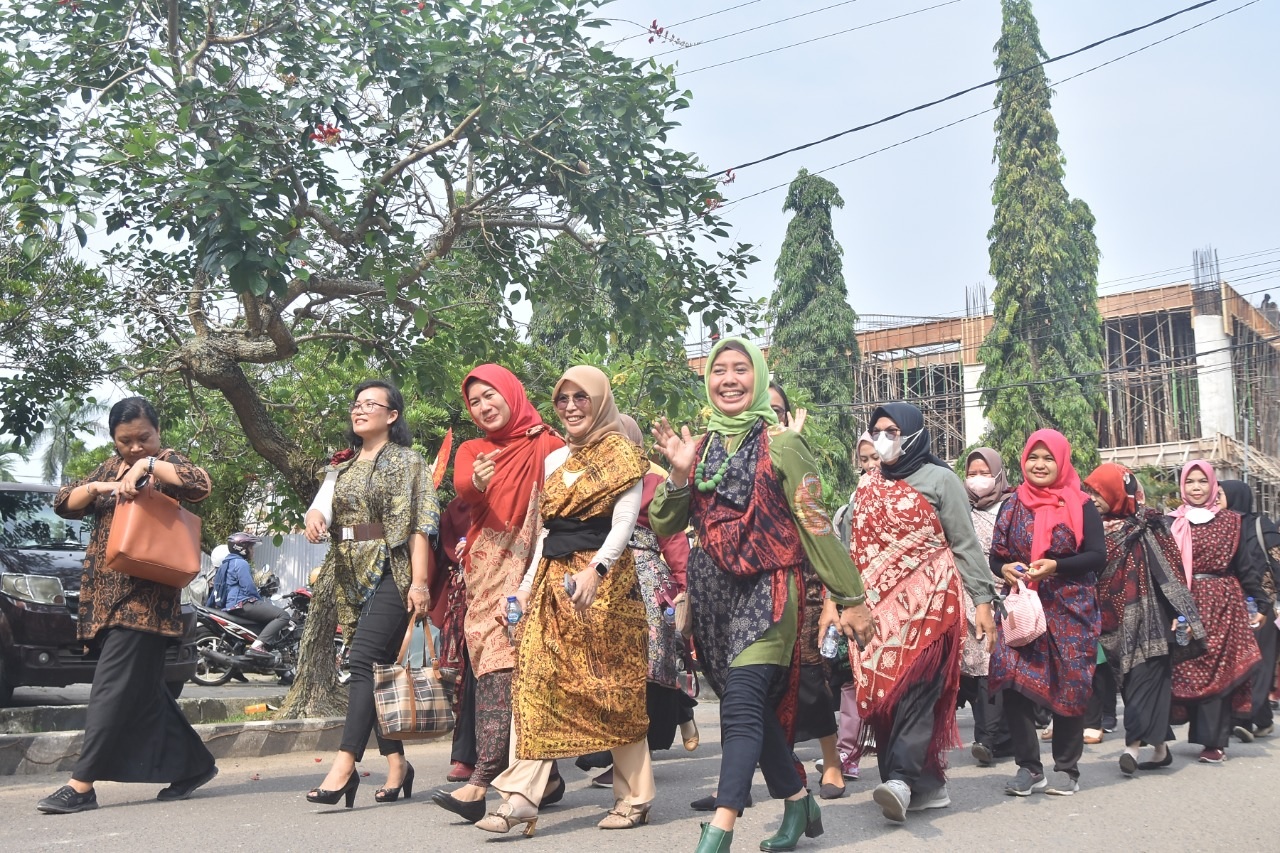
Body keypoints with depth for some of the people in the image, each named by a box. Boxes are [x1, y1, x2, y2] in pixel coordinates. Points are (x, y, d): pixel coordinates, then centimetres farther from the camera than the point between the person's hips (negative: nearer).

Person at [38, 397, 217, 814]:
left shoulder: (167, 463, 0)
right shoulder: (109, 467, 19)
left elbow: (200, 484, -20)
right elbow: (63, 503, 12)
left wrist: (148, 464, -22)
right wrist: (98, 487, -6)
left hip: (145, 594, -7)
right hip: (103, 592, 8)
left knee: (114, 687, -10)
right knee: (143, 688, 9)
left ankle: (82, 784, -9)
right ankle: (193, 764, 19)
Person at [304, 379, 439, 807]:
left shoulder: (407, 462, 0)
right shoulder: (342, 467, 19)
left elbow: (421, 524, -7)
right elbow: (322, 504, 7)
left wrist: (419, 581, -16)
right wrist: (314, 515, -18)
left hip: (391, 573, -6)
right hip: (353, 576, 6)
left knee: (363, 661, -17)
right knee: (378, 669, 6)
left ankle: (345, 765, -20)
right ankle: (396, 764, 12)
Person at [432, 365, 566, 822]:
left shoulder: (547, 445, 2)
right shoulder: (472, 451, 16)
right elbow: (462, 488, -5)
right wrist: (477, 483, -29)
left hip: (529, 566, -5)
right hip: (486, 569, 5)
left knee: (502, 667, -16)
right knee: (496, 667, 3)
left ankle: (483, 779, -21)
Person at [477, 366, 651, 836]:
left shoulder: (621, 454, -1)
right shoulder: (555, 460, 18)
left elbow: (624, 521, -11)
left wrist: (595, 570, -23)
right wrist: (530, 578, 10)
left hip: (605, 579, -6)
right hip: (553, 580, 6)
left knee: (615, 687, 0)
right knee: (534, 681, -6)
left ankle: (635, 796, 12)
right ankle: (522, 796, -8)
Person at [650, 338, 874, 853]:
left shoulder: (780, 444, -4)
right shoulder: (698, 447, 11)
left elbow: (815, 524, -5)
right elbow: (664, 525, 8)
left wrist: (851, 598, -5)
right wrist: (679, 473, -9)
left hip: (766, 588, -6)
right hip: (713, 593, 6)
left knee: (741, 707, -15)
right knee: (756, 708, 12)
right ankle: (798, 805, 28)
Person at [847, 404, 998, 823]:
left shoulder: (939, 479, 2)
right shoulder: (868, 486, 17)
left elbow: (965, 545, 1)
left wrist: (982, 599, -4)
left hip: (929, 598, -5)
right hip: (880, 604, 5)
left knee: (915, 684, -17)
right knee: (879, 688, -2)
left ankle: (901, 777, -24)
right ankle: (928, 785, 4)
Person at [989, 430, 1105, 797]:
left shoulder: (1080, 505, 2)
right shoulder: (1013, 505, 10)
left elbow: (1098, 556, -5)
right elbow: (995, 557, 13)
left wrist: (1055, 567, -18)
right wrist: (1005, 569, -10)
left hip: (1069, 610, -2)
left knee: (1068, 686, 1)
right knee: (1014, 683, -8)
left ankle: (1066, 768, 16)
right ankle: (1028, 767, 4)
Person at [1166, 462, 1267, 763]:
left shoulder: (1231, 521, 7)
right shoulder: (1171, 523, 7)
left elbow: (1246, 565, 7)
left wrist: (1261, 602, 2)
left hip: (1222, 603, -1)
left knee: (1217, 670, -5)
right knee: (1189, 670, -2)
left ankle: (1213, 741, -3)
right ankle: (1211, 736, 8)